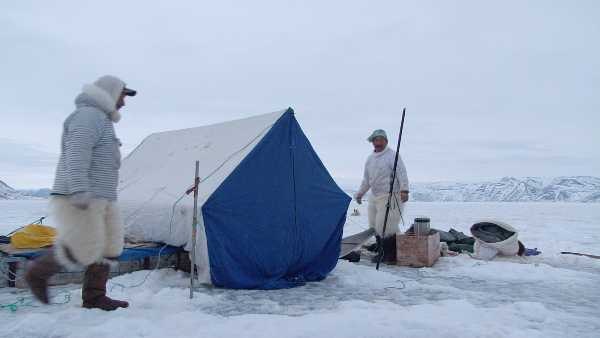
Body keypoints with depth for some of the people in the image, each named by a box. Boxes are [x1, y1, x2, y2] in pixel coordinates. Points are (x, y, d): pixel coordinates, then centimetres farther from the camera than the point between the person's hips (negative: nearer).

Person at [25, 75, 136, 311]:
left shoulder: (99, 119, 21)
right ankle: (38, 273, 11)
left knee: (109, 245, 6)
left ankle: (94, 297, 11)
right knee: (84, 250, -11)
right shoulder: (89, 116, -11)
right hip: (78, 200, -10)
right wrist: (78, 191, -35)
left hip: (98, 199, 10)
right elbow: (76, 154, -25)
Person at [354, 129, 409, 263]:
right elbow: (366, 179, 25)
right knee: (375, 226, 10)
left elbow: (402, 174, -16)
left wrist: (404, 190, -27)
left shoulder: (392, 155, -8)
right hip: (374, 197, 8)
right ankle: (382, 253, 21)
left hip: (390, 197, -8)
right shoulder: (370, 159, 14)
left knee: (386, 226, -11)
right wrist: (360, 193, 27)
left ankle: (392, 254, 4)